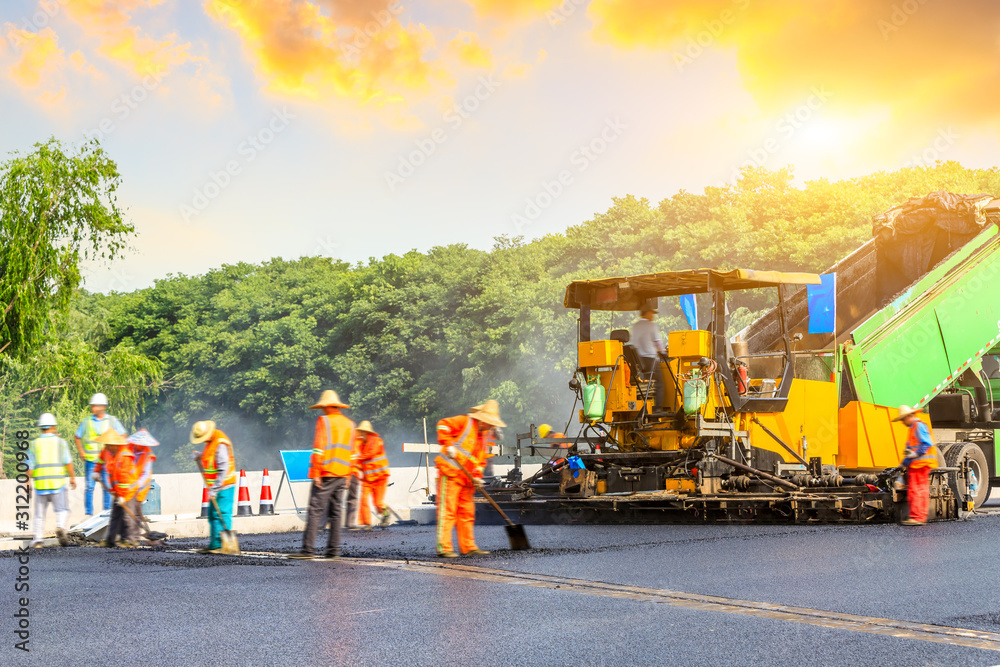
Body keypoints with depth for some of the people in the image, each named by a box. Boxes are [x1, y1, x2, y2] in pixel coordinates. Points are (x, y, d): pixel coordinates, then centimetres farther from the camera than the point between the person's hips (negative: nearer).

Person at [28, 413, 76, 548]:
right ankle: (60, 527, -21)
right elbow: (68, 462, -3)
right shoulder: (61, 442, 2)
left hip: (40, 483, 2)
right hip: (58, 483, -2)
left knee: (40, 513, 12)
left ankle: (38, 539, 10)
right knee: (62, 510, 5)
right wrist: (72, 477, 7)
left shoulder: (34, 444, 5)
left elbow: (29, 467, 2)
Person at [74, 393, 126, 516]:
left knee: (107, 487, 4)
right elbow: (77, 437, 12)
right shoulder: (86, 422, 3)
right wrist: (81, 452, -1)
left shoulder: (112, 421, 3)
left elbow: (123, 435, 9)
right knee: (89, 487, -2)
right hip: (90, 460, 0)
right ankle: (89, 513, 4)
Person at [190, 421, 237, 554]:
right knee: (213, 516, 11)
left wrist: (215, 488, -22)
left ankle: (221, 545, -11)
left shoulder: (220, 444, -18)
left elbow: (223, 469, -22)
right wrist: (199, 457, 2)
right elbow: (208, 465, 22)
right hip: (215, 487, 10)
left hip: (224, 486, -10)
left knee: (222, 515, -11)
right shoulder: (210, 442, 13)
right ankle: (214, 545, 15)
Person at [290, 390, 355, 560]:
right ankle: (333, 550, 7)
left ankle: (308, 549, -12)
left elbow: (319, 448, -12)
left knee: (315, 511, -7)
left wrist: (315, 473, -11)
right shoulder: (349, 424, 14)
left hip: (326, 474, -6)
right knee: (335, 512, 9)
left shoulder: (324, 421, -5)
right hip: (341, 475, 6)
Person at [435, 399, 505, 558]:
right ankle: (443, 548, -8)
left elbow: (482, 460, 18)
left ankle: (468, 547, 18)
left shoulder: (486, 435, 16)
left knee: (467, 513, 11)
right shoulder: (465, 422, -7)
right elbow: (443, 425, -17)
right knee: (447, 510, -9)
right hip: (450, 473, -8)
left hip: (466, 478, 8)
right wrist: (448, 444, -26)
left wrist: (477, 477, 4)